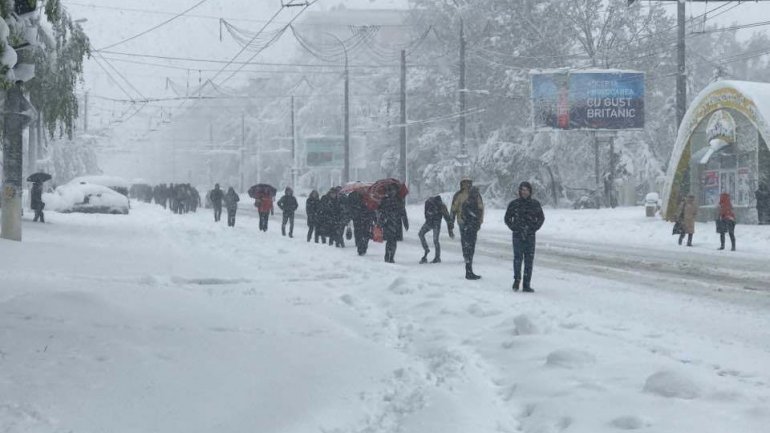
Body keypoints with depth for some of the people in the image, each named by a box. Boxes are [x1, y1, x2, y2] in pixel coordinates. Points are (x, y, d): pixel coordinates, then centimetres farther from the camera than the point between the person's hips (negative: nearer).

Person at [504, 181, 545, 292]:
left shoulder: (535, 204, 6)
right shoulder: (514, 204, 3)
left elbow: (541, 218, 15)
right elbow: (507, 218, 9)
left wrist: (534, 228, 1)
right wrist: (515, 228, -3)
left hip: (530, 236, 1)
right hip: (517, 236, -1)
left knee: (529, 260, -2)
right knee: (518, 258, -12)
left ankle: (527, 285, 1)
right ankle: (517, 280, 3)